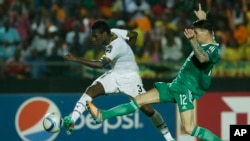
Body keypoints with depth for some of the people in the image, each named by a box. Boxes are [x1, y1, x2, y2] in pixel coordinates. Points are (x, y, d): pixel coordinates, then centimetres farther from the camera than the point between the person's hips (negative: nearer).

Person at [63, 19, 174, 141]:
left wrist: (76, 59, -46)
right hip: (114, 74, 7)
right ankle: (71, 121, -23)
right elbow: (133, 35, 6)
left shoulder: (115, 46, -31)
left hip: (129, 77, -7)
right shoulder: (113, 32, -9)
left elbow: (100, 64, -41)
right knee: (91, 90, -16)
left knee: (147, 109, -11)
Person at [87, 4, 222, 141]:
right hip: (175, 85, 10)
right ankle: (102, 115, 11)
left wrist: (193, 41, -55)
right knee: (140, 100, 8)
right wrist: (202, 19, 47)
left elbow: (202, 58, -44)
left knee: (189, 128, -21)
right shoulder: (207, 43, 10)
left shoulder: (213, 50, -18)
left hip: (187, 90, -10)